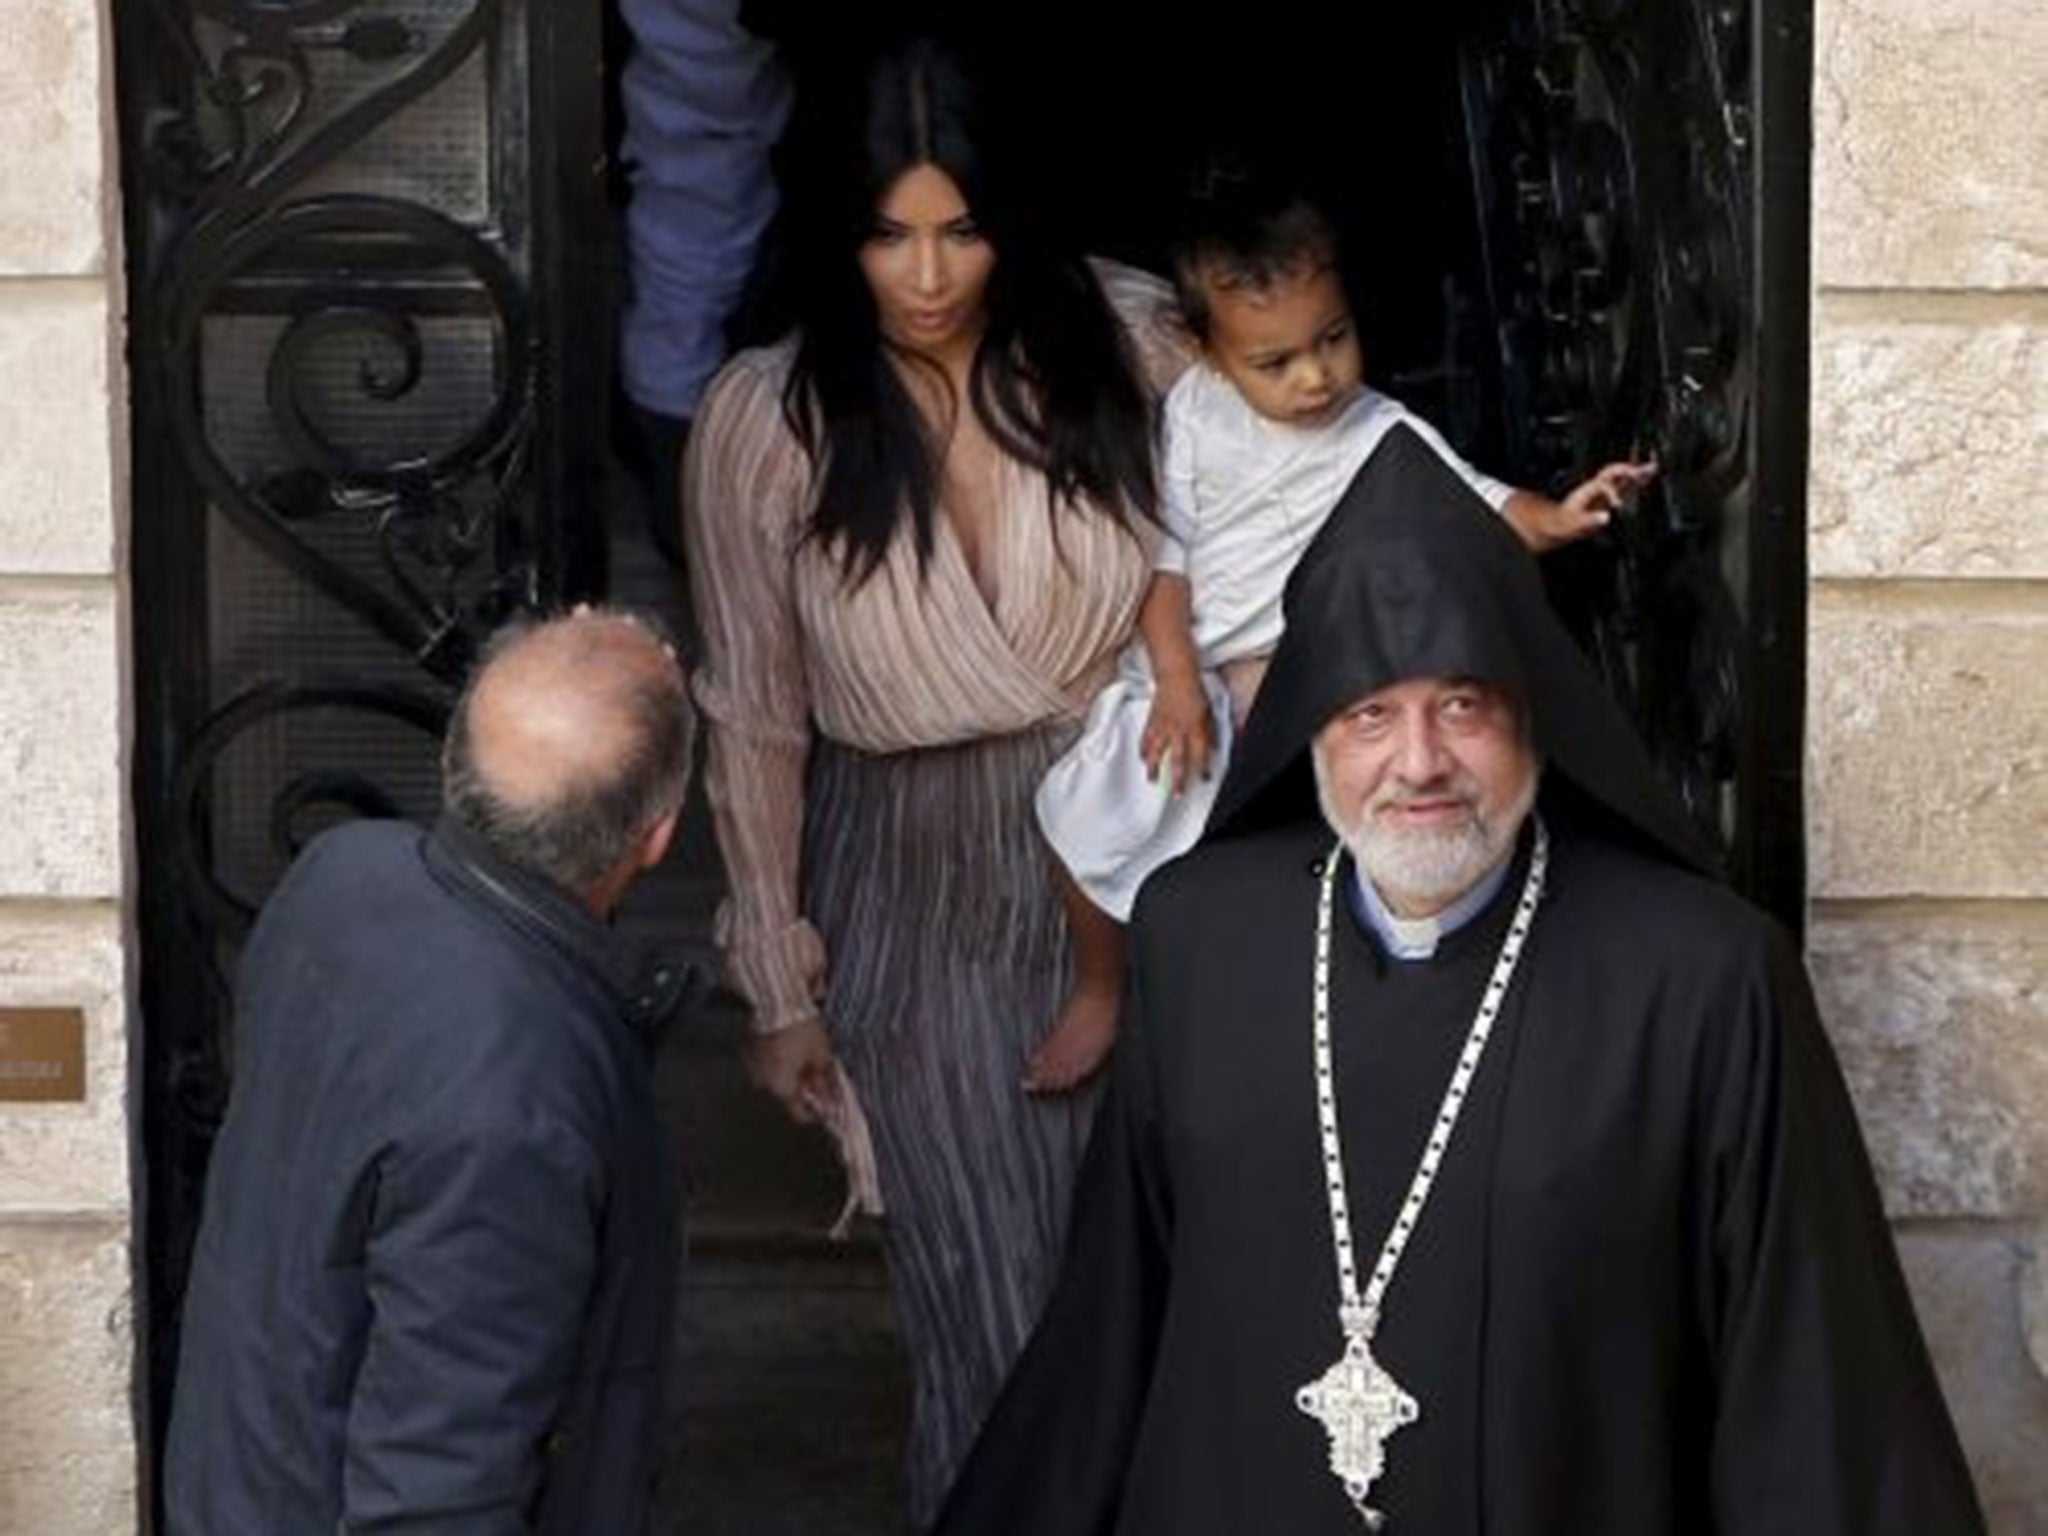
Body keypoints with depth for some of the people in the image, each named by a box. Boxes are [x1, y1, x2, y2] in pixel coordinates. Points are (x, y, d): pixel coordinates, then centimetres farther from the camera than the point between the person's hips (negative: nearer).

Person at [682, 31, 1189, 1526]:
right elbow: (754, 719, -2)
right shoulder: (763, 423, -11)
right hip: (921, 899, -1)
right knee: (996, 1320, 0)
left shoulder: (1124, 349, -9)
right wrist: (780, 983, 2)